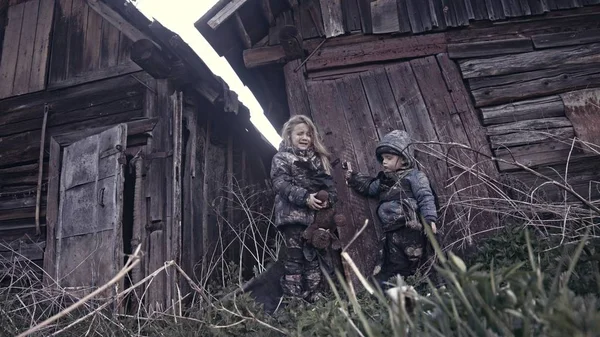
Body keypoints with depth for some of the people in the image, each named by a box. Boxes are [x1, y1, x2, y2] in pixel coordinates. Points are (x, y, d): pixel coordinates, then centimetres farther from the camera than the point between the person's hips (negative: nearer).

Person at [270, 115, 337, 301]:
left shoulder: (318, 159, 19)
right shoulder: (281, 158, 2)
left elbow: (328, 183, 14)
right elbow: (281, 184, -12)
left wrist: (328, 199, -8)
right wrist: (305, 197, -24)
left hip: (316, 215, 6)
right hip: (292, 214, -5)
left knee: (313, 257, 11)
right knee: (295, 258, -4)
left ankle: (314, 297, 20)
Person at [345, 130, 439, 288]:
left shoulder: (413, 176, -2)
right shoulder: (384, 180, 19)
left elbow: (426, 198, -10)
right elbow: (369, 187, 35)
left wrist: (429, 219, -21)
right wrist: (354, 178, 25)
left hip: (411, 230, -7)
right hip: (391, 233, 7)